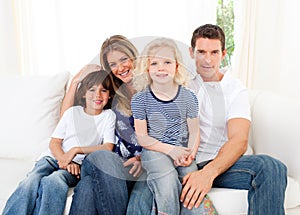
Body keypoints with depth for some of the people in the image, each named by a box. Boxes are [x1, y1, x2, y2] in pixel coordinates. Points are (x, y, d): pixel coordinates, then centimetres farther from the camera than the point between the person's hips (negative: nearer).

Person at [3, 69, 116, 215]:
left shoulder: (109, 116, 10)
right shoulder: (72, 112, 14)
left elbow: (107, 148, -1)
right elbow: (54, 142, 8)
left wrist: (77, 150, -11)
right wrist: (64, 160, -12)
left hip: (79, 164, -2)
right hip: (54, 157, 2)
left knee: (54, 180, -35)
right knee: (32, 180, -30)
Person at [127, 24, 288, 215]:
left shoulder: (235, 89, 6)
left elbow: (239, 140, -9)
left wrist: (208, 172, -27)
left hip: (218, 164, 2)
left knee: (272, 167, -27)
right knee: (141, 198, -35)